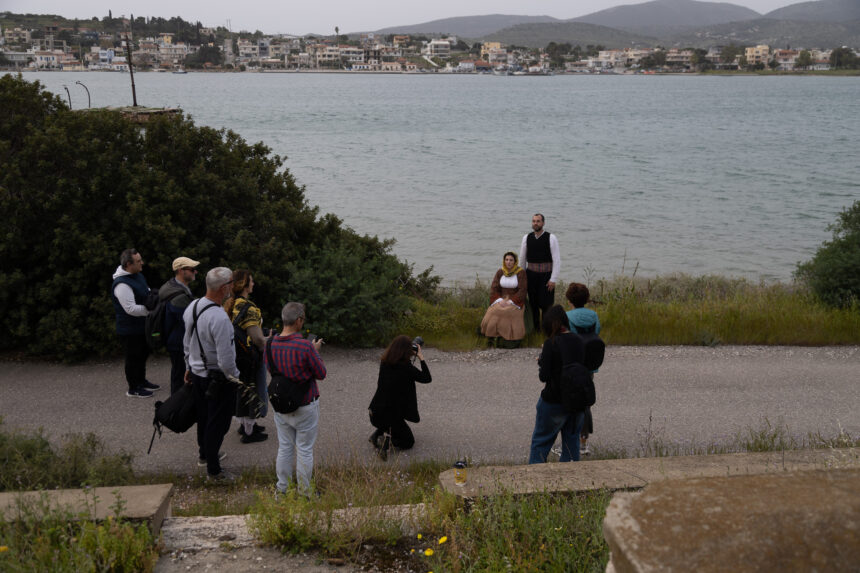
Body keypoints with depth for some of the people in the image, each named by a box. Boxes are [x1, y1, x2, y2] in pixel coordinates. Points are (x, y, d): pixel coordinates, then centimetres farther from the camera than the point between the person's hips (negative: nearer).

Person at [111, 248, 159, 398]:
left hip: (141, 326, 10)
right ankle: (133, 389, 17)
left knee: (143, 354, 23)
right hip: (129, 329, -10)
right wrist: (151, 309, -25)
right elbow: (131, 309, -30)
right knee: (133, 357, 3)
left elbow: (147, 291, 21)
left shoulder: (138, 275, 4)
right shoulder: (122, 284, -27)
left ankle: (141, 381, 41)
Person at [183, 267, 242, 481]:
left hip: (197, 373, 8)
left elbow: (186, 342, 11)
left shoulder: (192, 307, -3)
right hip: (218, 378, -8)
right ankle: (213, 470, 18)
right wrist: (234, 377, -10)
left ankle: (205, 454, 45)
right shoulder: (219, 318, -30)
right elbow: (225, 358, -28)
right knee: (217, 422, 6)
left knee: (203, 416, 25)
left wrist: (189, 366, 24)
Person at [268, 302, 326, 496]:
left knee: (285, 448, 18)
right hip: (305, 406, -5)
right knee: (305, 450, 9)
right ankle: (304, 492, 20)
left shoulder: (271, 344, -7)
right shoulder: (306, 346, -24)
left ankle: (282, 488, 29)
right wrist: (315, 352, 2)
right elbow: (321, 374, -12)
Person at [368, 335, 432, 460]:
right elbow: (427, 378, -7)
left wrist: (411, 356, 15)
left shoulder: (384, 363, -1)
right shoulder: (406, 368, -19)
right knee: (408, 442, 16)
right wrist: (421, 358, 1)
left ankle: (378, 434, 15)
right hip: (391, 416, -6)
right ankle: (388, 440, -13)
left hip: (374, 413, 7)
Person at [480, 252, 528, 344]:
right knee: (493, 313, -27)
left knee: (510, 313, -35)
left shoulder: (521, 272, -5)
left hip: (515, 300, -3)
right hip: (501, 299, 3)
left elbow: (522, 290, -10)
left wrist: (510, 302, -19)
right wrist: (500, 300, -15)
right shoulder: (500, 272, 5)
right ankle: (493, 337, -14)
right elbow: (493, 288, 2)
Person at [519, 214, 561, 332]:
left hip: (546, 275, -3)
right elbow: (522, 259, 13)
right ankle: (535, 330, 20)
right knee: (533, 303, 9)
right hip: (531, 275, 3)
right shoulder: (527, 238, 3)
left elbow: (557, 260, -8)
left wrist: (553, 279, -13)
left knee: (546, 304, -3)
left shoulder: (551, 238, -7)